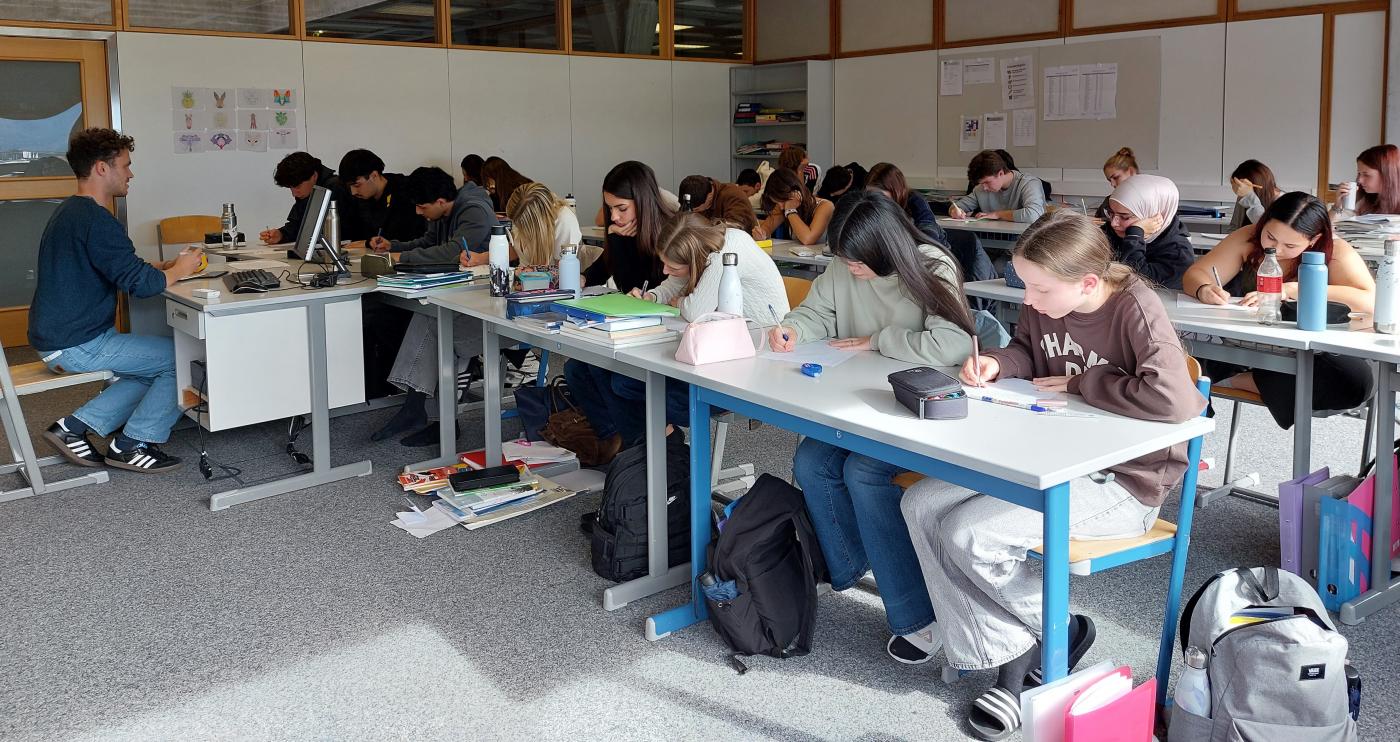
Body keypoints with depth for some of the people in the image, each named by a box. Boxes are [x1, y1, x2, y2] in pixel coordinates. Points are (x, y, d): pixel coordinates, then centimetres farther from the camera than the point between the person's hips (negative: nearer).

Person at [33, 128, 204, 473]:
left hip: (56, 339, 10)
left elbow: (120, 269, 21)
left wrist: (168, 264, 9)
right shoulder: (95, 220, -20)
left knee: (155, 368, 17)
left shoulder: (69, 212, 14)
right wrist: (180, 270, -6)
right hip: (77, 346, -10)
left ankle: (75, 425, 11)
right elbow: (140, 284, -25)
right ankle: (131, 444, 2)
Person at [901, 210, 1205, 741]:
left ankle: (1057, 632, 6)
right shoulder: (1044, 304, -2)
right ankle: (1008, 656, -1)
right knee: (921, 505, -6)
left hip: (1119, 481, -8)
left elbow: (1174, 401, -36)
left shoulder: (1135, 310, -21)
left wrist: (1079, 382, -22)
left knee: (969, 535, -22)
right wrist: (996, 363, -5)